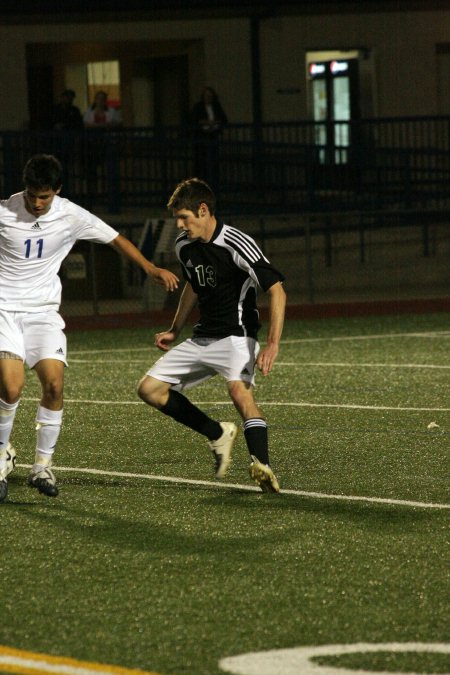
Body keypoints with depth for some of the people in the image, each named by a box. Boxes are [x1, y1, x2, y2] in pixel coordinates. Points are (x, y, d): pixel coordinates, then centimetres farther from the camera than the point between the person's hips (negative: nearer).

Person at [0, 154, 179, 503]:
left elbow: (114, 238, 8)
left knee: (54, 385, -12)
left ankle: (43, 465, 4)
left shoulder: (71, 217, -6)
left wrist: (152, 268, 9)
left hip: (43, 310, 3)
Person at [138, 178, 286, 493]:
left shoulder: (237, 245, -19)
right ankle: (217, 434, 11)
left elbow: (277, 290, -22)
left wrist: (273, 345, -30)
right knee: (149, 389, 1)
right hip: (202, 337, 8)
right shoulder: (184, 246, 5)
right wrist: (174, 331, 29)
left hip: (236, 335, -8)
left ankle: (262, 467, -44)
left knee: (240, 390, -35)